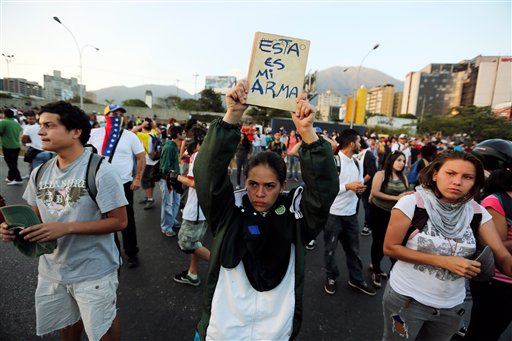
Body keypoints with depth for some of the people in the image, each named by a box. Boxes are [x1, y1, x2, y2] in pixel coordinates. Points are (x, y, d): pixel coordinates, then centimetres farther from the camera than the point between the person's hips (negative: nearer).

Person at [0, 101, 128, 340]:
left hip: (93, 271, -6)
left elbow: (119, 221, -21)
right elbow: (37, 217, 12)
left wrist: (66, 228, -26)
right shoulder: (40, 173, 0)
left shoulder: (99, 171, -22)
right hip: (52, 269, 6)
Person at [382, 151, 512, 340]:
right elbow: (390, 248, -16)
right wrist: (444, 261, -21)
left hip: (452, 305, 4)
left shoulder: (477, 211, -5)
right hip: (407, 298, -4)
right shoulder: (412, 203, -18)